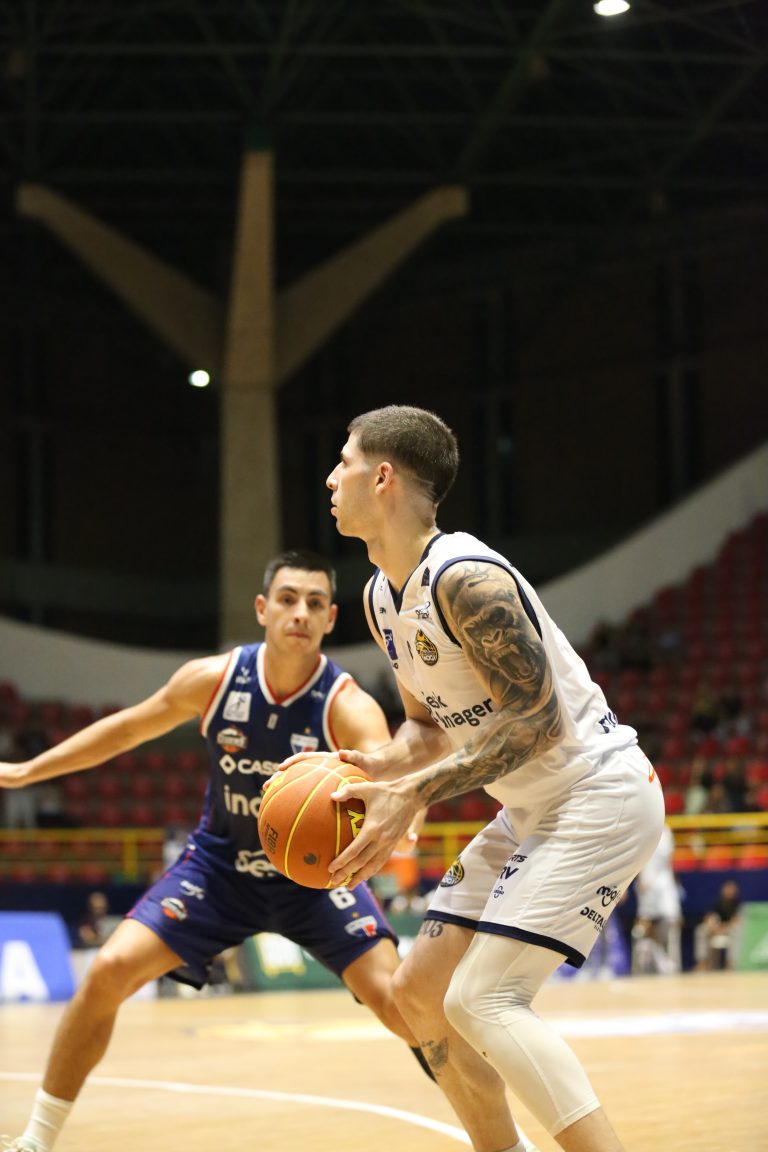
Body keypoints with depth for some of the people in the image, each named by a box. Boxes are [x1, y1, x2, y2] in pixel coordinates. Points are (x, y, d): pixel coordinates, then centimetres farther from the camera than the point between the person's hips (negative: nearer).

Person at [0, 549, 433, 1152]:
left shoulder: (350, 707, -26)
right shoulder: (213, 679, -16)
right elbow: (129, 727, 2)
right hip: (222, 861, 2)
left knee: (399, 1000, -20)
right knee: (109, 972, -12)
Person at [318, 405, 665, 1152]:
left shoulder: (465, 577, -22)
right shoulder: (382, 596, 8)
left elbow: (536, 719, -24)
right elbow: (429, 724, 17)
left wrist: (412, 796, -27)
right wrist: (380, 768, -5)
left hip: (601, 793, -10)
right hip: (534, 810, 10)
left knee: (482, 1000, -20)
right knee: (419, 990, 11)